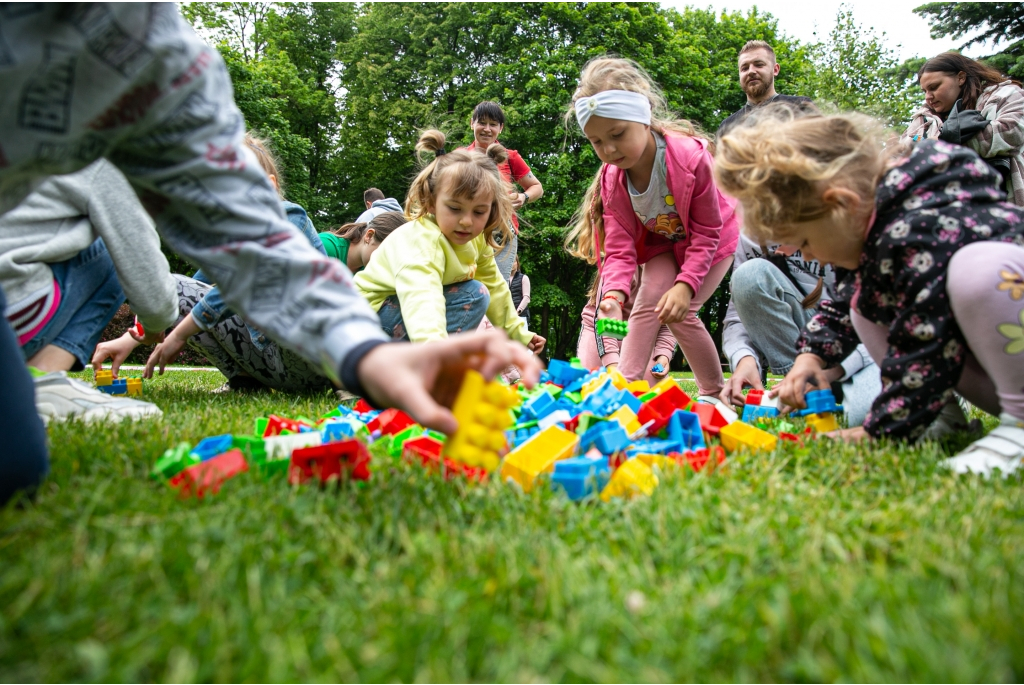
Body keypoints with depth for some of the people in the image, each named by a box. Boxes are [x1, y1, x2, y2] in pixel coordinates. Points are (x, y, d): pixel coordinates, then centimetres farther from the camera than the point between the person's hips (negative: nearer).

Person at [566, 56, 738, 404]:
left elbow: (707, 233, -25)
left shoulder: (691, 157, -35)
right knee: (648, 301, -17)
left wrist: (686, 284, -35)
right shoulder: (612, 178, -21)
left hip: (711, 240, -4)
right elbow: (619, 247, -22)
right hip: (663, 242, 4)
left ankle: (715, 391, 5)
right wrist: (613, 293, -41)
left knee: (680, 312, -14)